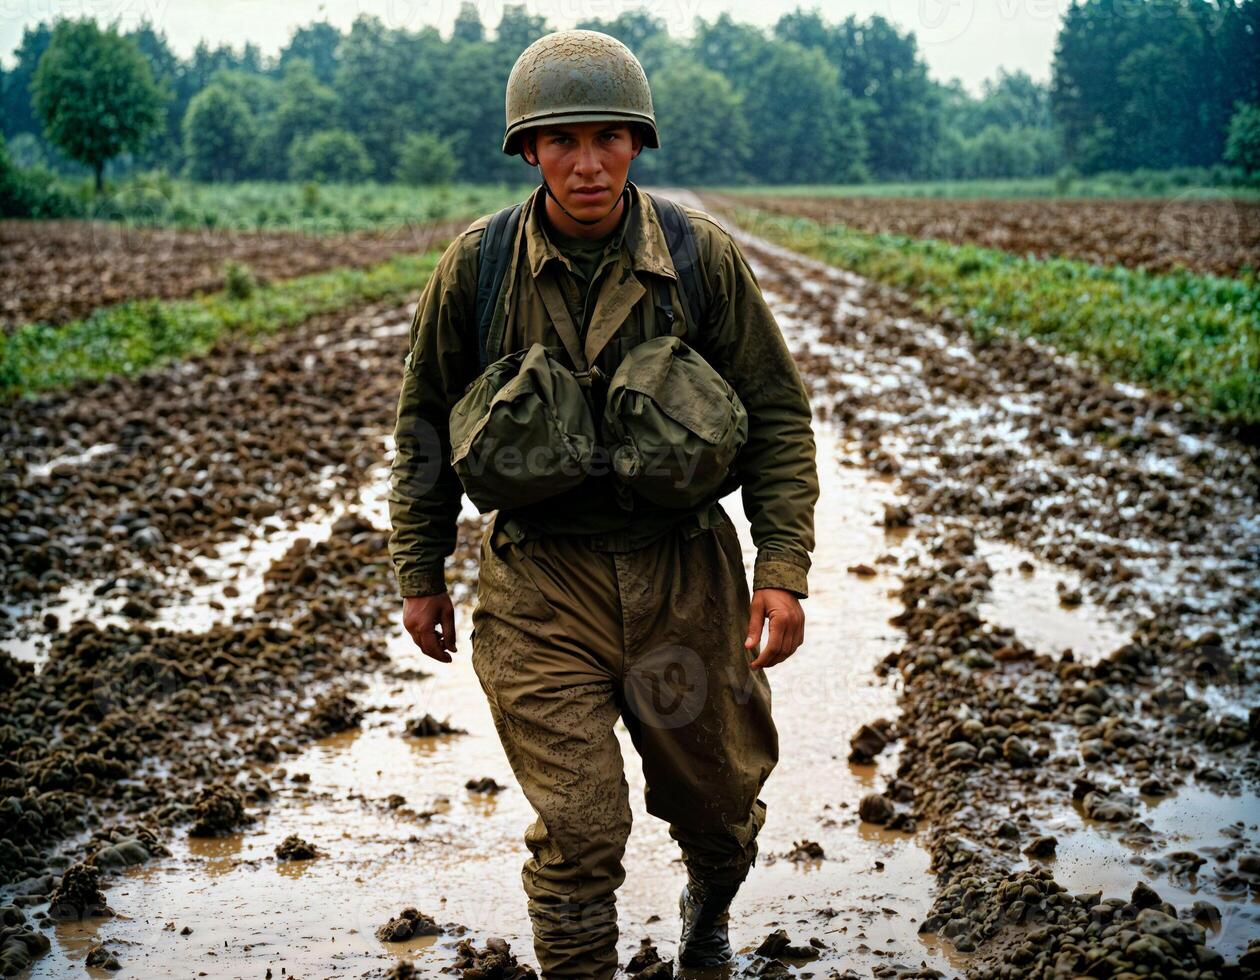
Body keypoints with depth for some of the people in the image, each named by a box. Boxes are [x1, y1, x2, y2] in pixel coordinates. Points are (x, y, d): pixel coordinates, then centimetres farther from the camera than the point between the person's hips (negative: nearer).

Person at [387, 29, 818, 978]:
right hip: (544, 585, -1)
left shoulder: (704, 256, -7)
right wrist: (420, 573, 10)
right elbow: (423, 423, 7)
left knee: (718, 792, 19)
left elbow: (778, 412, 0)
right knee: (577, 829, -7)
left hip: (684, 570, 2)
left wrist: (784, 566, -8)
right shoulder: (477, 267, -6)